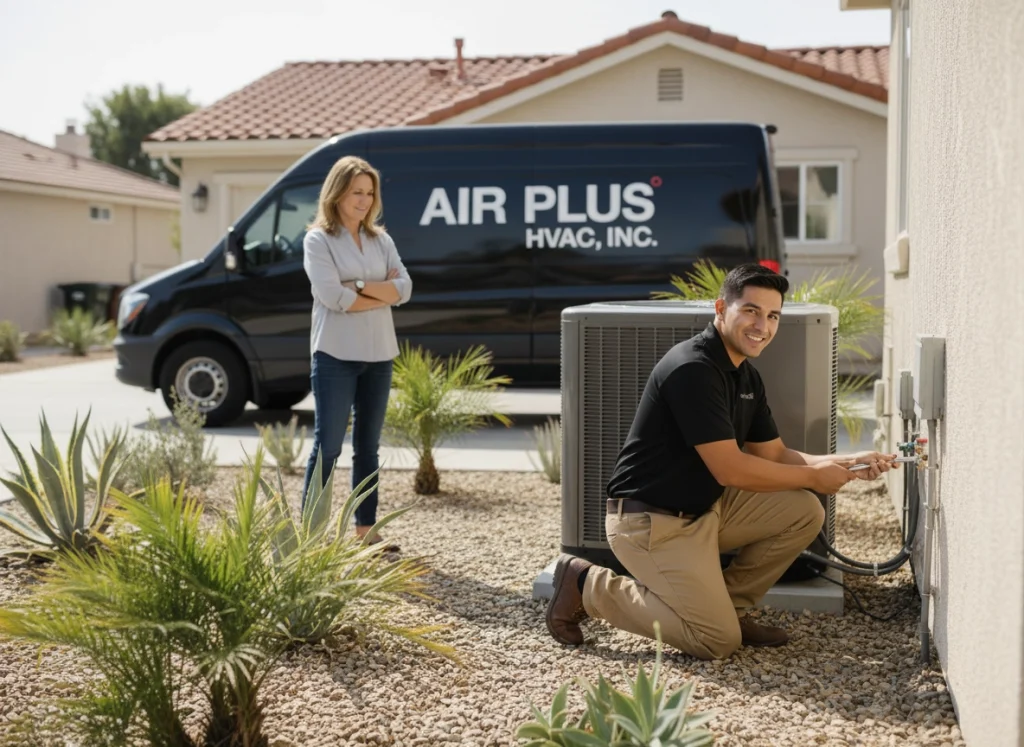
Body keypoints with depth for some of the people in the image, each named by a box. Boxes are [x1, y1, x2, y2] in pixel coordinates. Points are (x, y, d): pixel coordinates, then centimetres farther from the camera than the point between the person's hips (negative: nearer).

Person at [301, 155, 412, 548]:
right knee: (328, 445, -5)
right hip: (336, 356, -5)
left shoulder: (381, 240, 11)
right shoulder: (318, 240, -4)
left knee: (368, 446, 11)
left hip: (379, 356, 6)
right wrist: (384, 293, -9)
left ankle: (365, 529, 18)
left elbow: (405, 288, 0)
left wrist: (358, 285, -13)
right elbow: (333, 297, -16)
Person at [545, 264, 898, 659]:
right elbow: (730, 468, -24)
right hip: (651, 521, -9)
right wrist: (812, 476, -13)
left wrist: (847, 464, -5)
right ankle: (588, 586, 1)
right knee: (718, 640, -11)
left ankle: (727, 605, 11)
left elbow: (774, 456, 11)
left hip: (705, 507, 9)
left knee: (804, 512, 0)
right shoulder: (692, 368, -23)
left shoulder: (746, 376, 8)